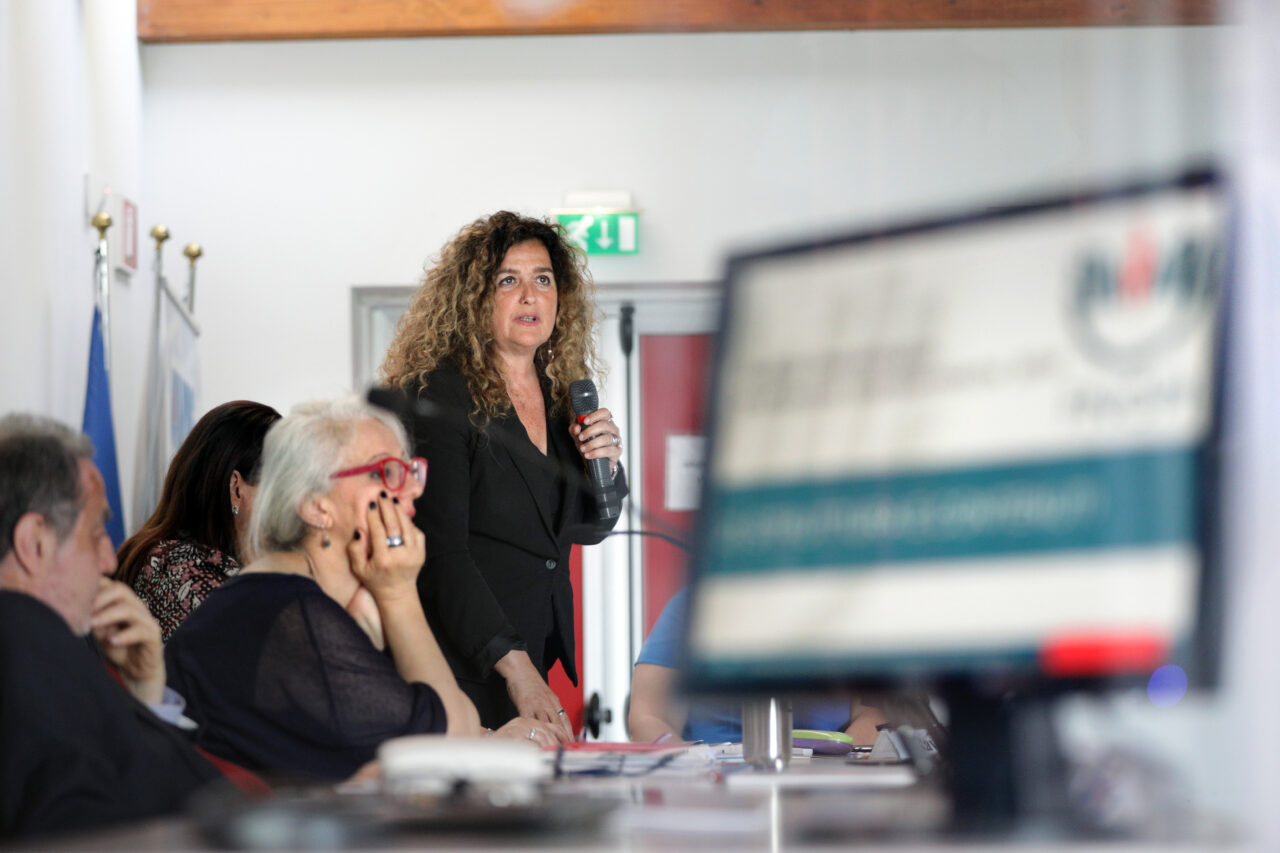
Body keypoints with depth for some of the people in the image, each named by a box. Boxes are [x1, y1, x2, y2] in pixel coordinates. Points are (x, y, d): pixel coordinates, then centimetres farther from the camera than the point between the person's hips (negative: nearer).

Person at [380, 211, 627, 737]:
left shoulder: (561, 393, 9)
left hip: (539, 659, 7)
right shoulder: (441, 395, -12)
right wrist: (514, 666, -27)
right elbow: (440, 550, -20)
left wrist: (606, 465, -3)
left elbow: (590, 529, 20)